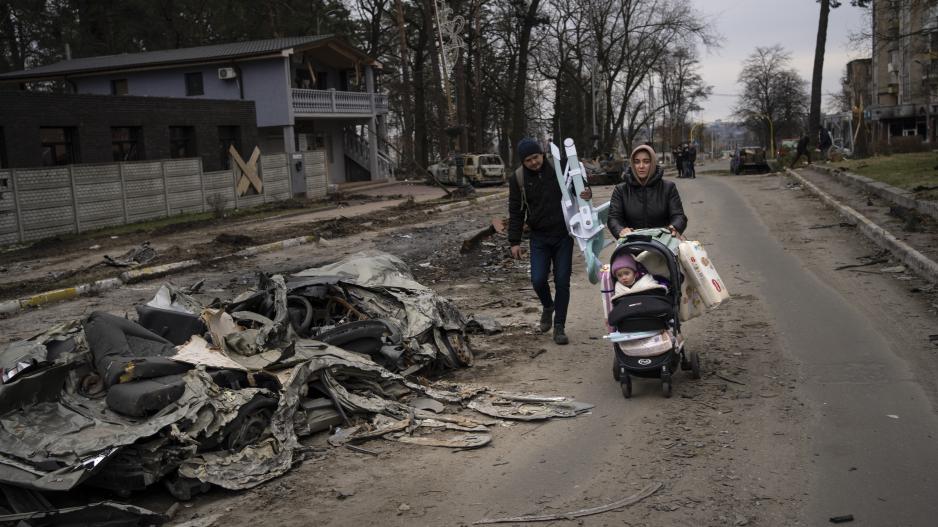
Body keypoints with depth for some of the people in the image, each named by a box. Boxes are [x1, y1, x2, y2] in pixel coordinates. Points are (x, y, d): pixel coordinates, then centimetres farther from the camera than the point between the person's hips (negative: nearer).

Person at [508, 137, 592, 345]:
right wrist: (514, 241, 0)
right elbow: (516, 212, 3)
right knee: (538, 280, -8)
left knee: (562, 281, 0)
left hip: (563, 235, 0)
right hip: (539, 237, 0)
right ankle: (548, 307, 25)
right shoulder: (518, 178, -3)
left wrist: (586, 193, -19)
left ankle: (559, 326, 12)